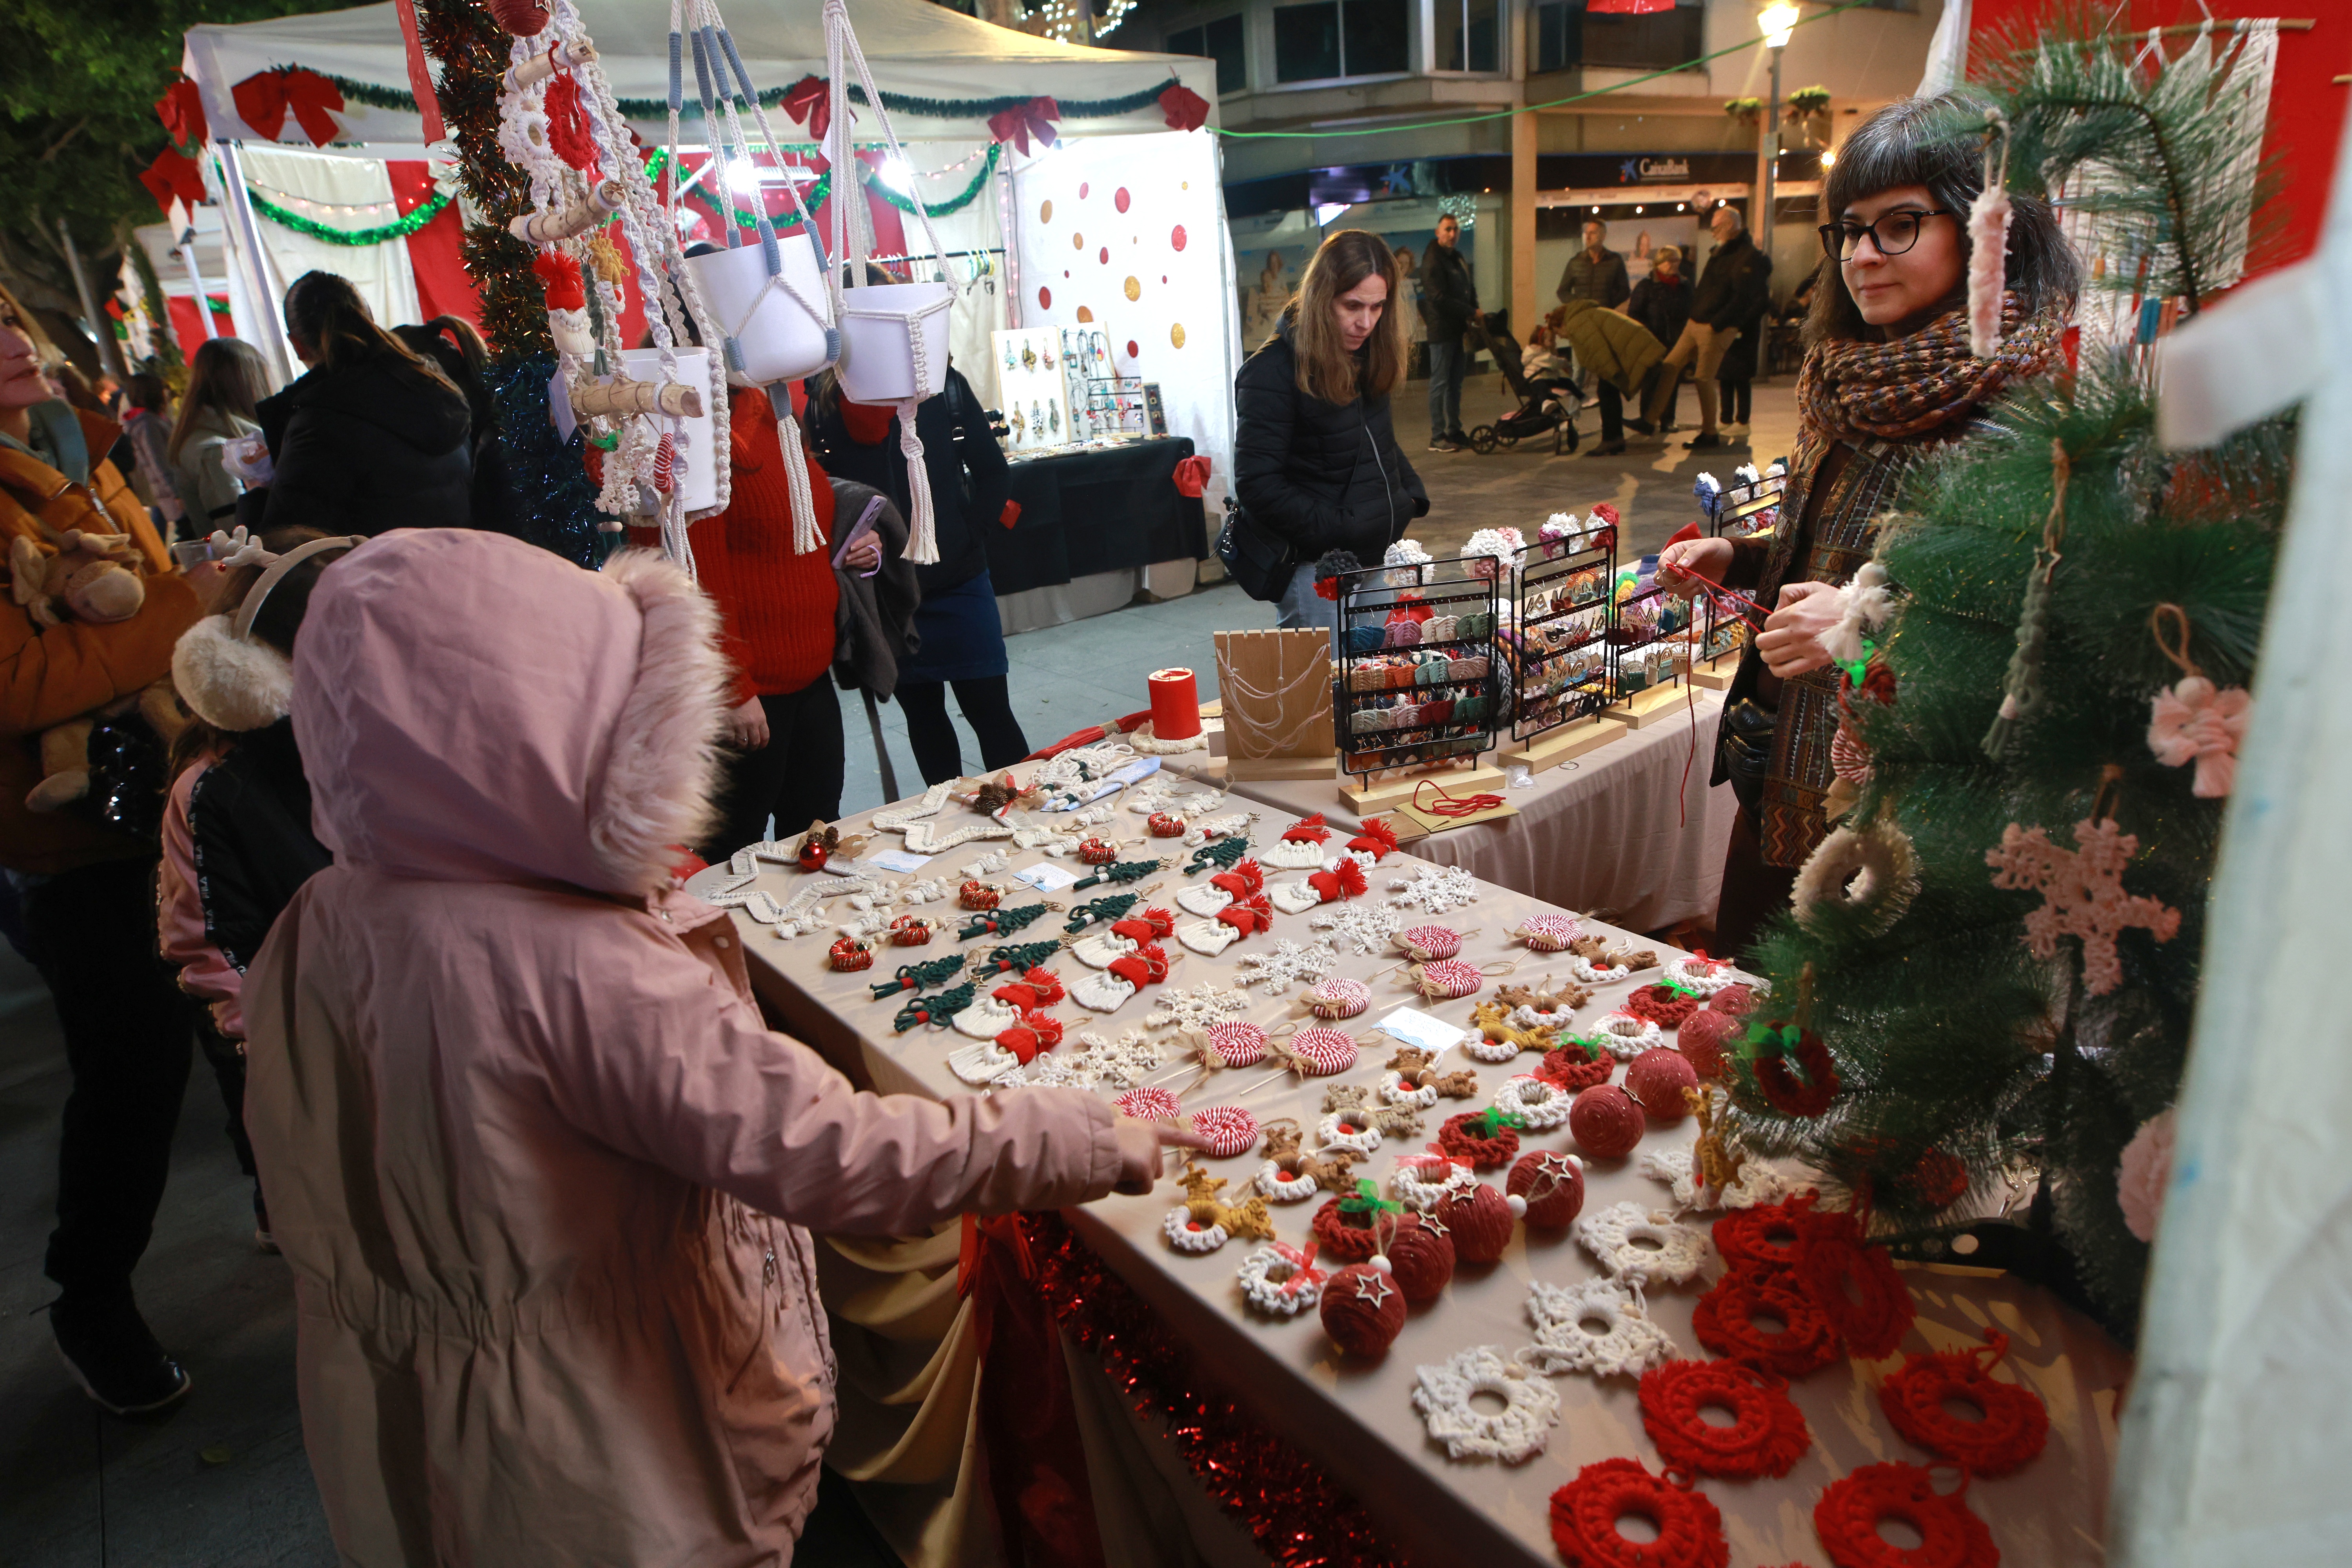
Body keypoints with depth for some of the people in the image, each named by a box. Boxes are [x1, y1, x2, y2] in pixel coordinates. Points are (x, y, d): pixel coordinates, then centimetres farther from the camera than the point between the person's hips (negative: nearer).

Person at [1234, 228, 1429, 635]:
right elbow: (1257, 483, -20)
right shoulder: (1273, 372, -14)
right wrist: (1338, 530, -20)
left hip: (1377, 559, 8)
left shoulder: (1370, 358, 10)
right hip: (1317, 572, -7)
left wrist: (1410, 496, 6)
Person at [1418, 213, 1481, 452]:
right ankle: (1437, 438, -3)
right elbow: (1439, 298, -20)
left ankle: (1455, 431, 18)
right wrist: (1472, 312, -16)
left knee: (1456, 382, 12)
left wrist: (1474, 311, 1)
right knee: (1440, 383, -6)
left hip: (1460, 329, 9)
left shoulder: (1458, 258, 17)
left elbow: (1470, 290, 22)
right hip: (1442, 331, -9)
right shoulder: (1432, 260, -11)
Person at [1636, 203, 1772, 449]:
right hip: (1695, 324, 9)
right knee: (1669, 367, 4)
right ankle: (1650, 420, 6)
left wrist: (1716, 325, -20)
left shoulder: (1749, 257, -13)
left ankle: (1709, 434, 5)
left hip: (1717, 329, -9)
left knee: (1704, 378, -6)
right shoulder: (1721, 252, 17)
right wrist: (1693, 316, 12)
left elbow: (1742, 299, -20)